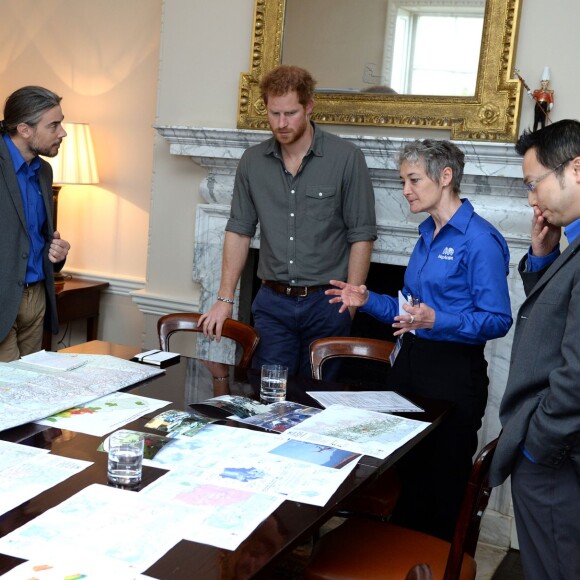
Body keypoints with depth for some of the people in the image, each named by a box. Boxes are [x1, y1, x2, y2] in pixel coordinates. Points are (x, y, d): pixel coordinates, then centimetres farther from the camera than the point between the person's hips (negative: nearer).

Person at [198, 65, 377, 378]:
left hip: (326, 303, -2)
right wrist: (225, 298, 3)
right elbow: (239, 231, 8)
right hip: (272, 302, 3)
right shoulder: (252, 161, 3)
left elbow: (361, 237, -6)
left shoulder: (346, 158, -8)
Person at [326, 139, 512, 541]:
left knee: (443, 490, 5)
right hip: (409, 365, 8)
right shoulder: (428, 234, 12)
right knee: (405, 475, 17)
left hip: (453, 373, -8)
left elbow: (497, 321, -17)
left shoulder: (480, 240, -14)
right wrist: (369, 301, 7)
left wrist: (436, 320, -28)